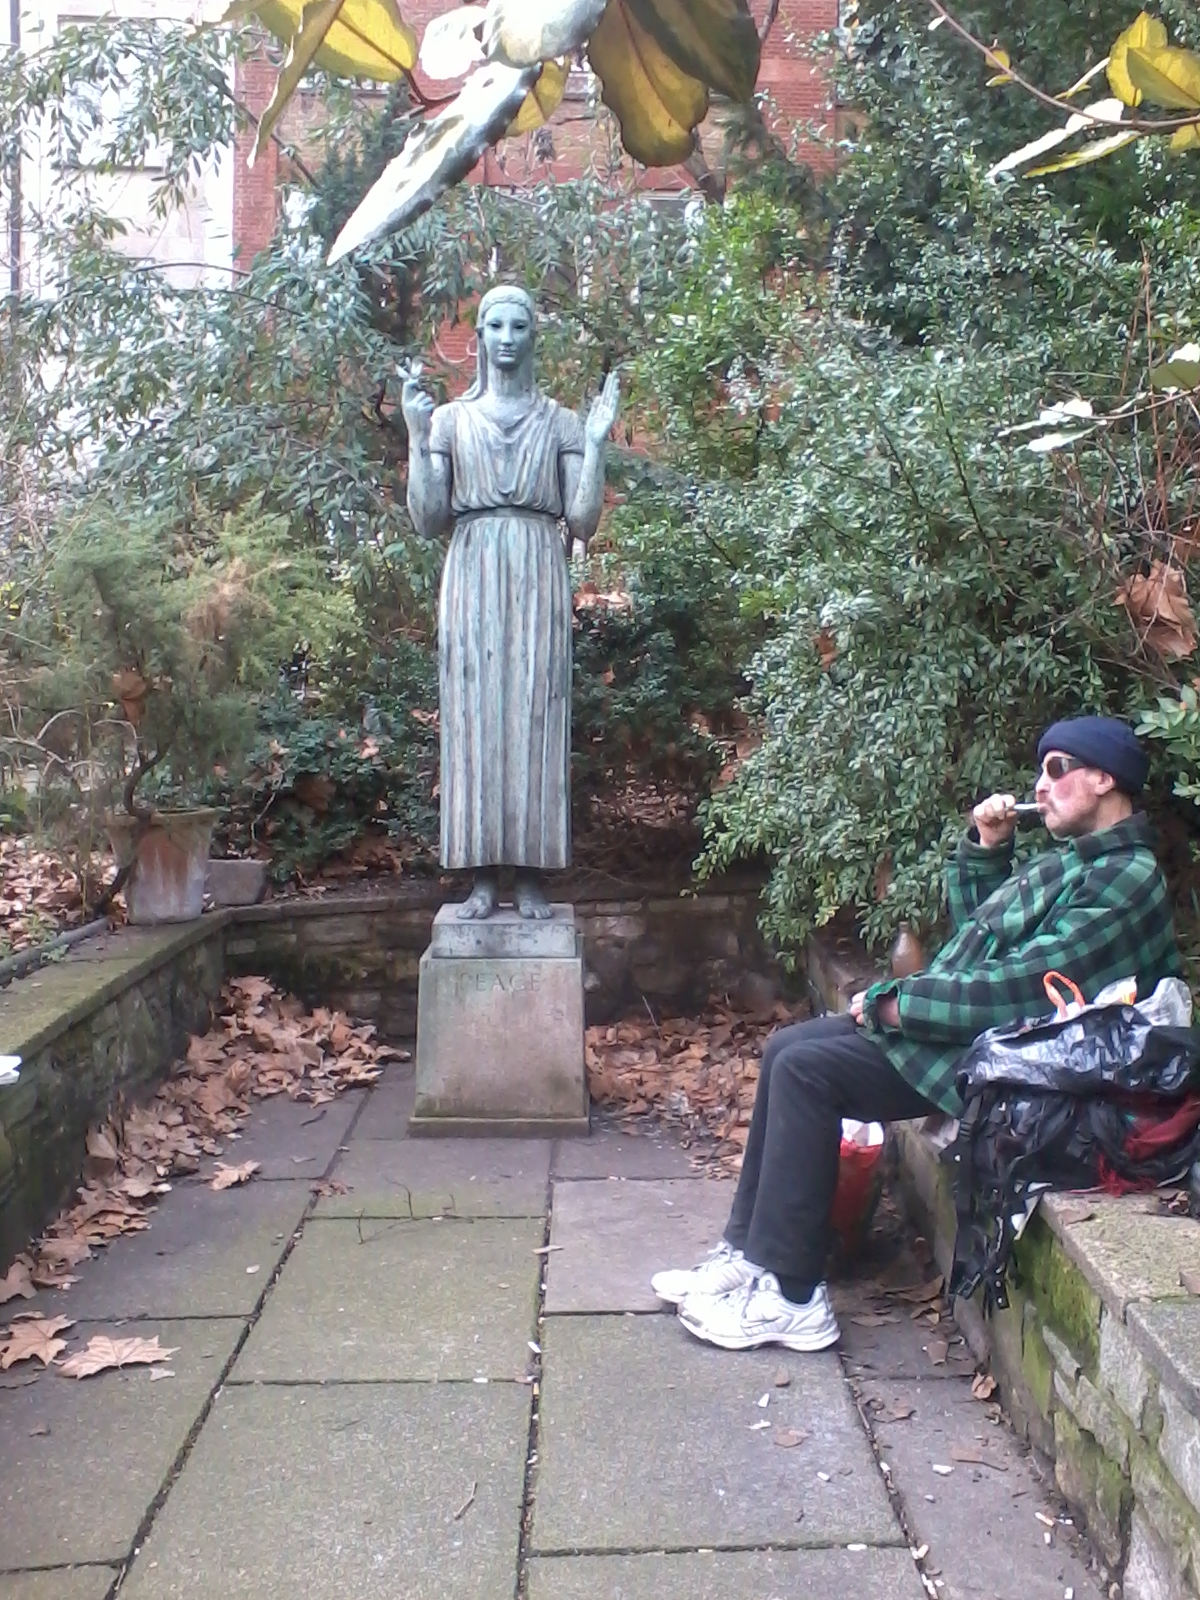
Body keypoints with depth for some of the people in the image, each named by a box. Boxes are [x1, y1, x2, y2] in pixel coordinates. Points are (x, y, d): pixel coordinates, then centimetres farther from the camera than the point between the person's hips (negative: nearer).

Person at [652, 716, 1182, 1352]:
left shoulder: (1127, 881, -15)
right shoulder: (1071, 858, 17)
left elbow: (1020, 989, -23)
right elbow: (971, 930, 26)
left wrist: (893, 1001, -16)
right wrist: (986, 847, 11)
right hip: (960, 1021, 10)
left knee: (807, 1067, -21)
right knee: (785, 1049, 2)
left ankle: (790, 1297, -14)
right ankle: (748, 1253, 7)